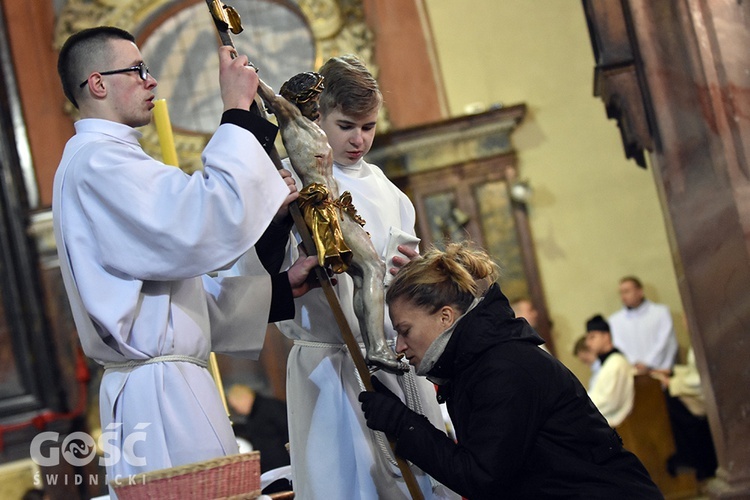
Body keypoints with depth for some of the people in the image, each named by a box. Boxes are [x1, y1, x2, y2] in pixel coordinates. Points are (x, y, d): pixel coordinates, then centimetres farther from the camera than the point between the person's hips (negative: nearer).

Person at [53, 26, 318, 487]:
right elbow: (210, 224, -25)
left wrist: (281, 288, 12)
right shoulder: (97, 160, -12)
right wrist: (238, 111, -15)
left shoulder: (106, 159, 21)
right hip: (159, 395, -10)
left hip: (170, 384, 10)